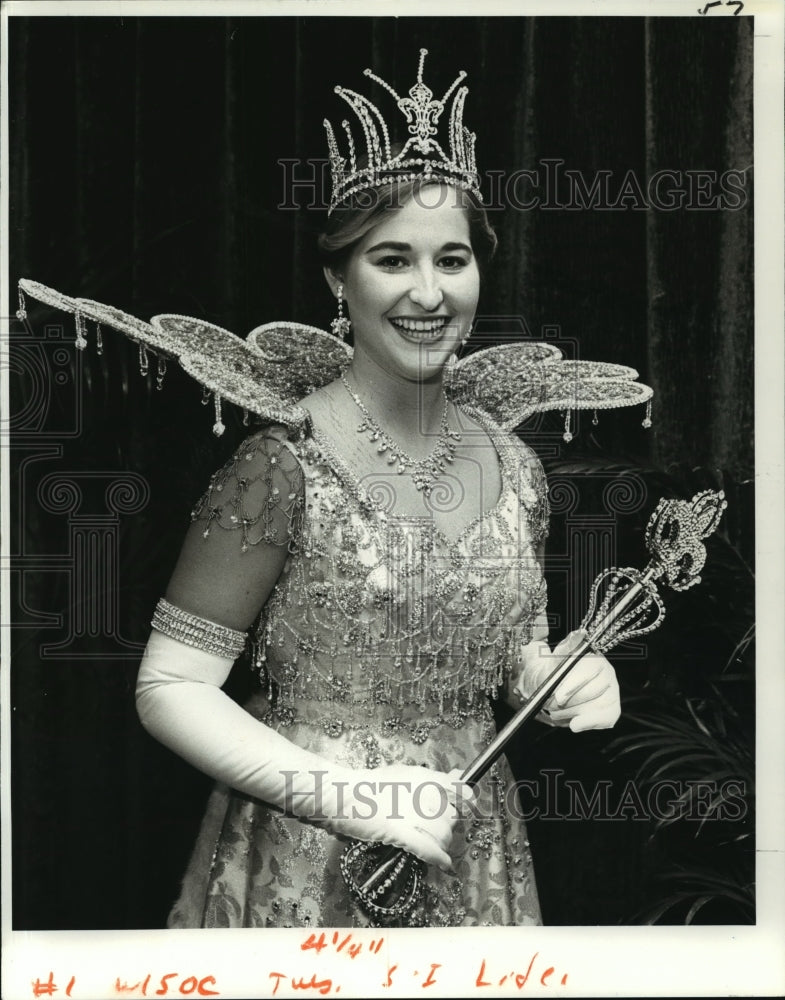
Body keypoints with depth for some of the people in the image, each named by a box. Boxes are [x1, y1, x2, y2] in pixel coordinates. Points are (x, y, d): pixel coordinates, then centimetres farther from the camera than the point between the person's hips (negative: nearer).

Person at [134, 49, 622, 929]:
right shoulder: (282, 465, -16)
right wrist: (350, 794, -21)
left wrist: (563, 682, -7)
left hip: (472, 865, 5)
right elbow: (169, 687, -14)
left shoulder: (513, 468, 1)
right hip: (305, 877, -5)